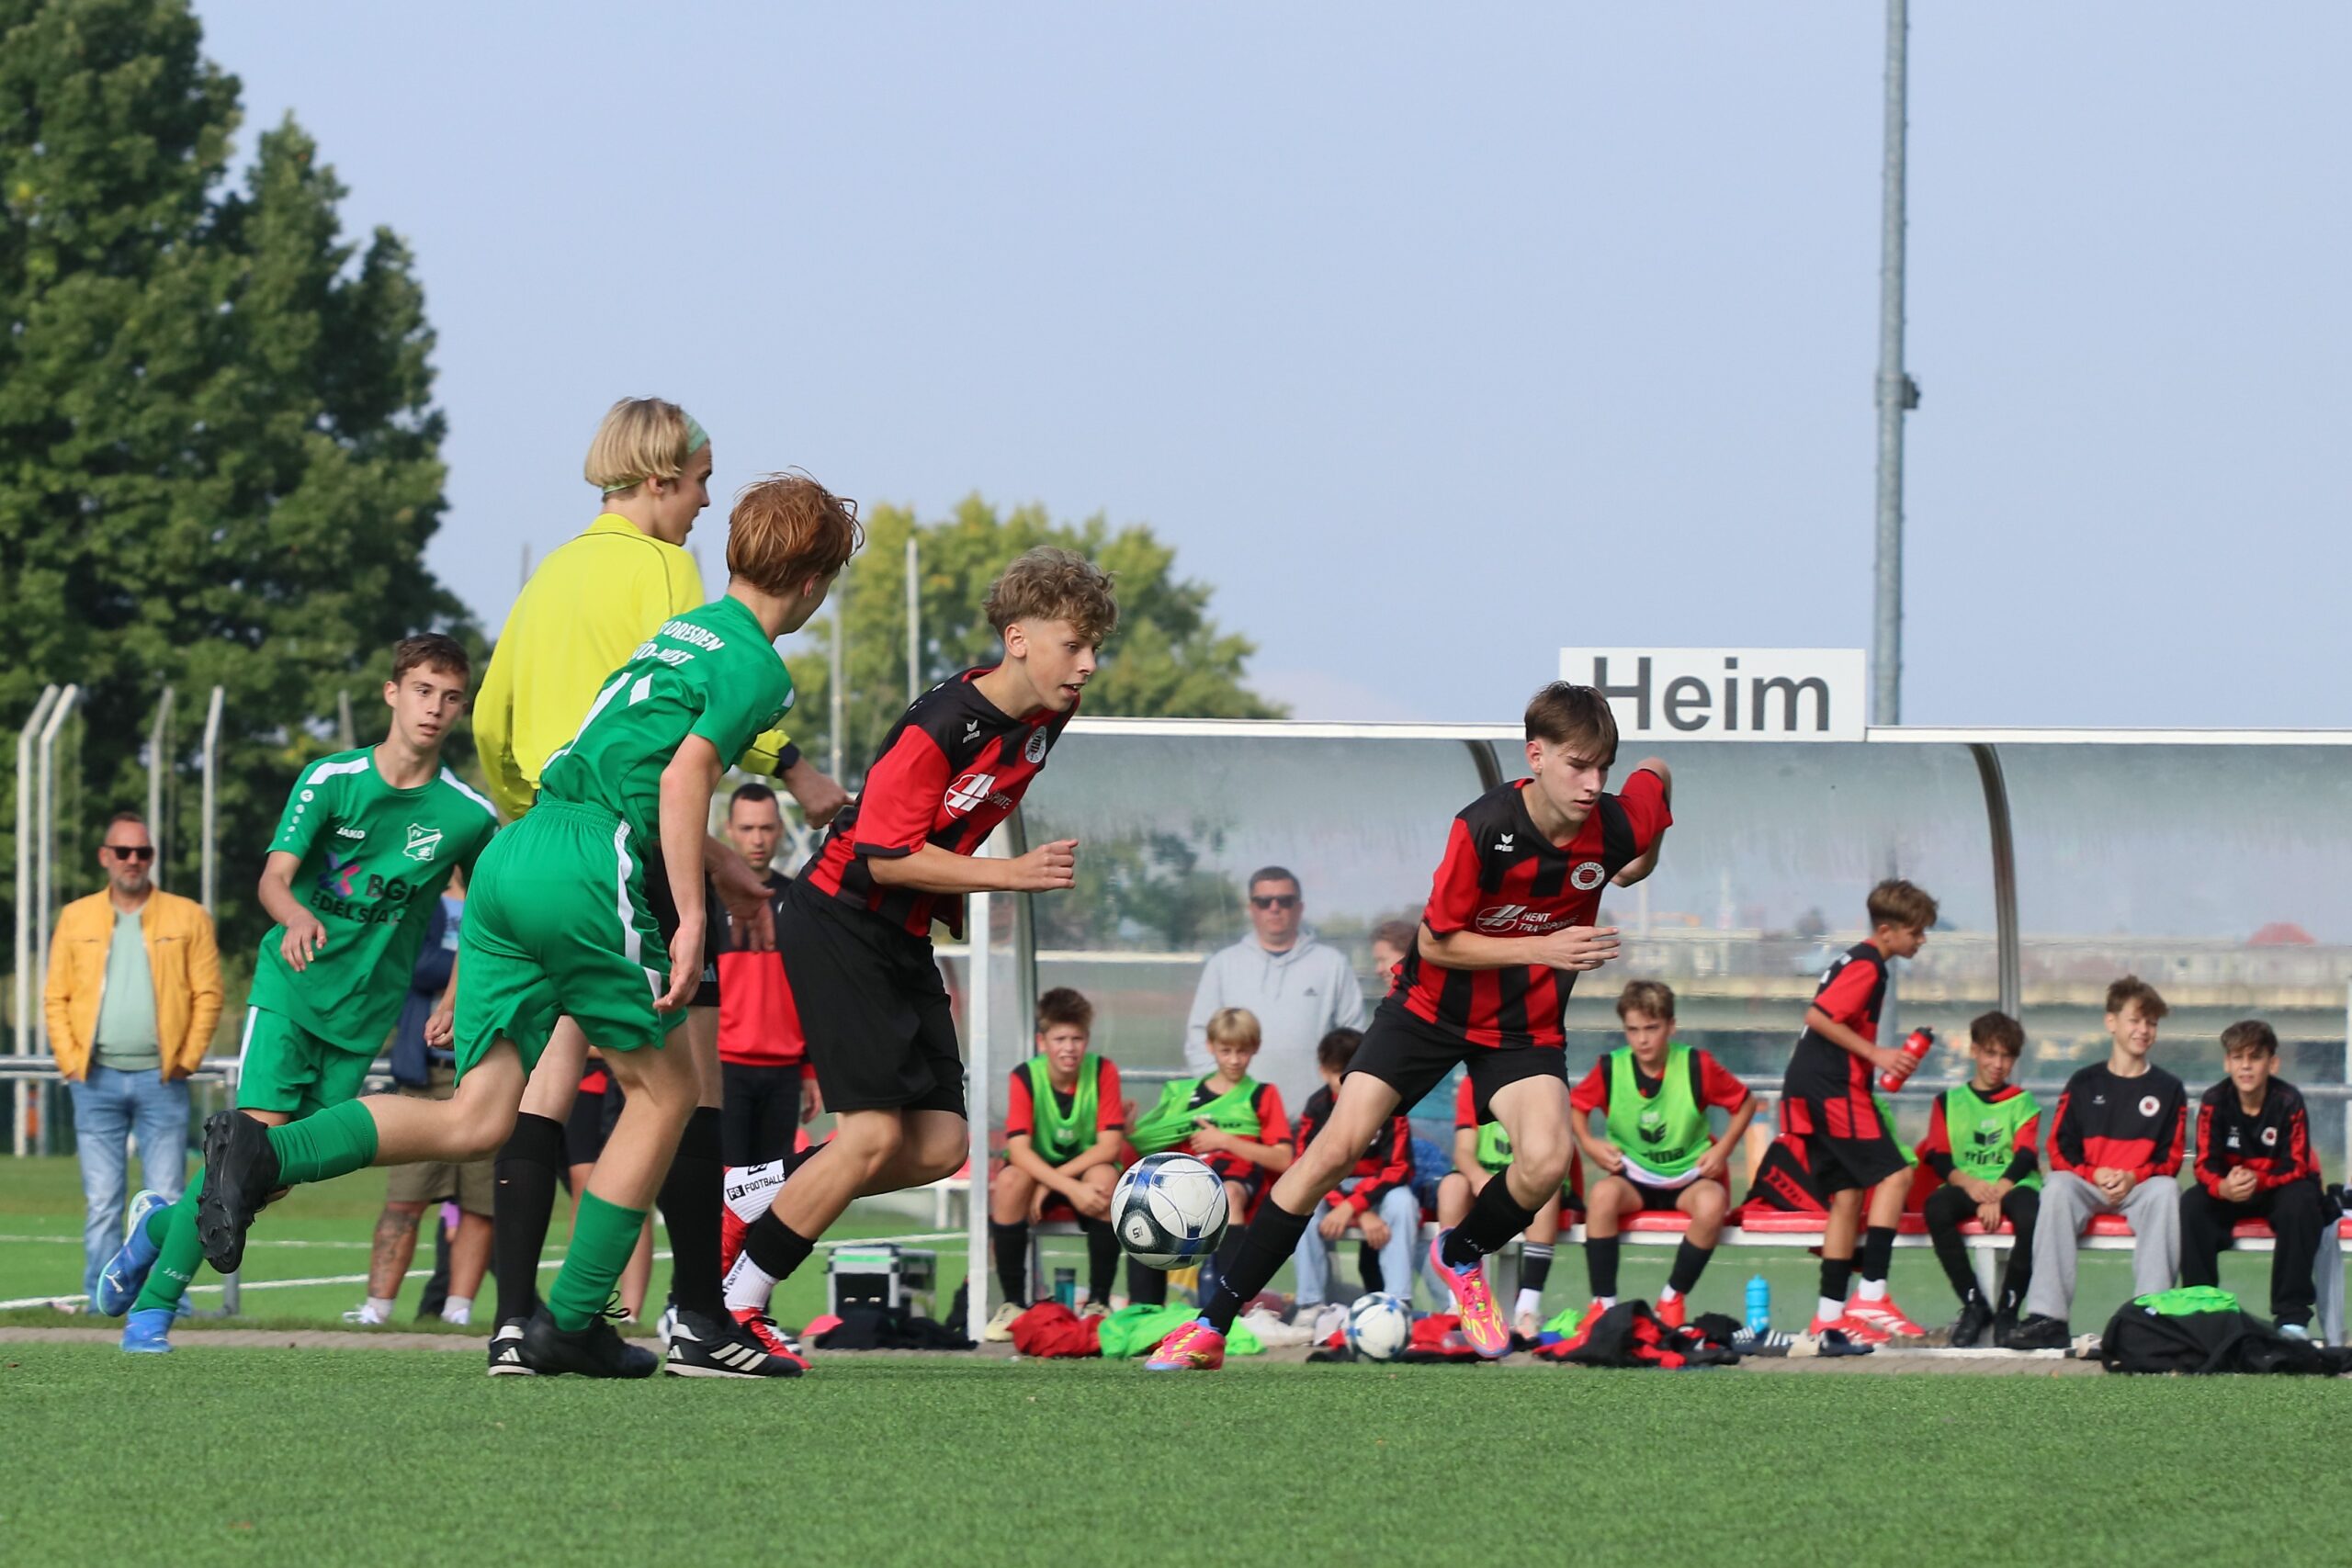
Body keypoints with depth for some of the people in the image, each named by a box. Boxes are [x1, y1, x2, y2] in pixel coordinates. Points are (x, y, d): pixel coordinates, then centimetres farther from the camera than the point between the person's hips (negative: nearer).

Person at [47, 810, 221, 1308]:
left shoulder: (187, 917, 6)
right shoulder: (76, 919, 10)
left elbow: (208, 994, 4)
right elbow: (56, 998, 9)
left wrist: (187, 1058, -5)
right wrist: (71, 1059, -3)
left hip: (160, 1079, -1)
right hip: (97, 1080, 1)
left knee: (166, 1199, -3)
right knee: (100, 1201, 1)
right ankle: (102, 1300, 3)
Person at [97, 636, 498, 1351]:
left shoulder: (469, 816, -4)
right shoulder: (331, 779, -8)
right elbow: (275, 875, -14)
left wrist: (453, 998, 4)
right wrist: (296, 916, -37)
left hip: (366, 1010, 2)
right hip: (293, 982, -2)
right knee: (260, 1130, -18)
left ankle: (165, 1226, 27)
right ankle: (153, 1305, -9)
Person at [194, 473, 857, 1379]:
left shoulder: (681, 633, 27)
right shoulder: (758, 667, -1)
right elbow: (683, 779, -13)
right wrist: (692, 919, -13)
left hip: (515, 854, 8)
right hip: (586, 871, -8)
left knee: (478, 1117, 1)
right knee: (665, 1091, 9)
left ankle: (265, 1152, -18)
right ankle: (570, 1322, 7)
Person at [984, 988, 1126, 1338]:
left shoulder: (1103, 1072, -12)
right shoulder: (1025, 1077, -14)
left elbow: (1110, 1145, -17)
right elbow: (1018, 1149, -24)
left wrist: (1054, 1180, -26)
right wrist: (1071, 1189, -37)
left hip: (1086, 1168, 0)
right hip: (1038, 1171, 0)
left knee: (1105, 1177, -34)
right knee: (1010, 1181, -34)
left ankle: (1098, 1302, -24)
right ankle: (1013, 1303, -22)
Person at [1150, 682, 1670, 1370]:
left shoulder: (1617, 825, -17)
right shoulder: (1484, 828, -27)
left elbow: (1656, 773, 8)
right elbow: (1436, 942, -18)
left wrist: (1643, 864, 14)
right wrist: (1543, 949, -25)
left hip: (1526, 1023, 2)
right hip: (1434, 1003, -2)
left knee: (1546, 1160, -25)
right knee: (1339, 1144, -12)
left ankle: (1460, 1256, 11)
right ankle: (1212, 1325, -6)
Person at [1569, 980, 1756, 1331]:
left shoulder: (1698, 1066, -10)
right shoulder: (1610, 1069, -6)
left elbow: (1744, 1103, 3)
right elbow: (1576, 1105, 12)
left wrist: (1722, 1150, -7)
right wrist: (1589, 1144, -6)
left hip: (1690, 1176, -1)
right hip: (1633, 1177, 1)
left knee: (1711, 1204, -37)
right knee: (1602, 1194, -35)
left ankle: (1673, 1299, -15)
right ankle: (1603, 1303, -25)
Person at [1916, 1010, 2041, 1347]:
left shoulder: (2023, 1103, 13)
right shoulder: (1949, 1102, 16)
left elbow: (2024, 1158, -2)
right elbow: (1939, 1159, 4)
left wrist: (1997, 1194, -21)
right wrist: (1969, 1183, -18)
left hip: (2013, 1184, -1)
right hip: (1965, 1184, 1)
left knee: (2031, 1215, -37)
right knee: (1936, 1208, -34)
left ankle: (2007, 1310, -22)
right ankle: (1974, 1305, -24)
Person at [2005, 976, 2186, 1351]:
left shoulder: (2168, 1089, 12)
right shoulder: (2084, 1084, 12)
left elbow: (2170, 1159, 5)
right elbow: (2060, 1149, 6)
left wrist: (2133, 1178, -14)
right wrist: (2094, 1174, -13)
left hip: (2141, 1187, 0)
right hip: (2086, 1186, 0)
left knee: (2166, 1190, -34)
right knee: (2057, 1186, -33)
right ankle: (2046, 1317, -41)